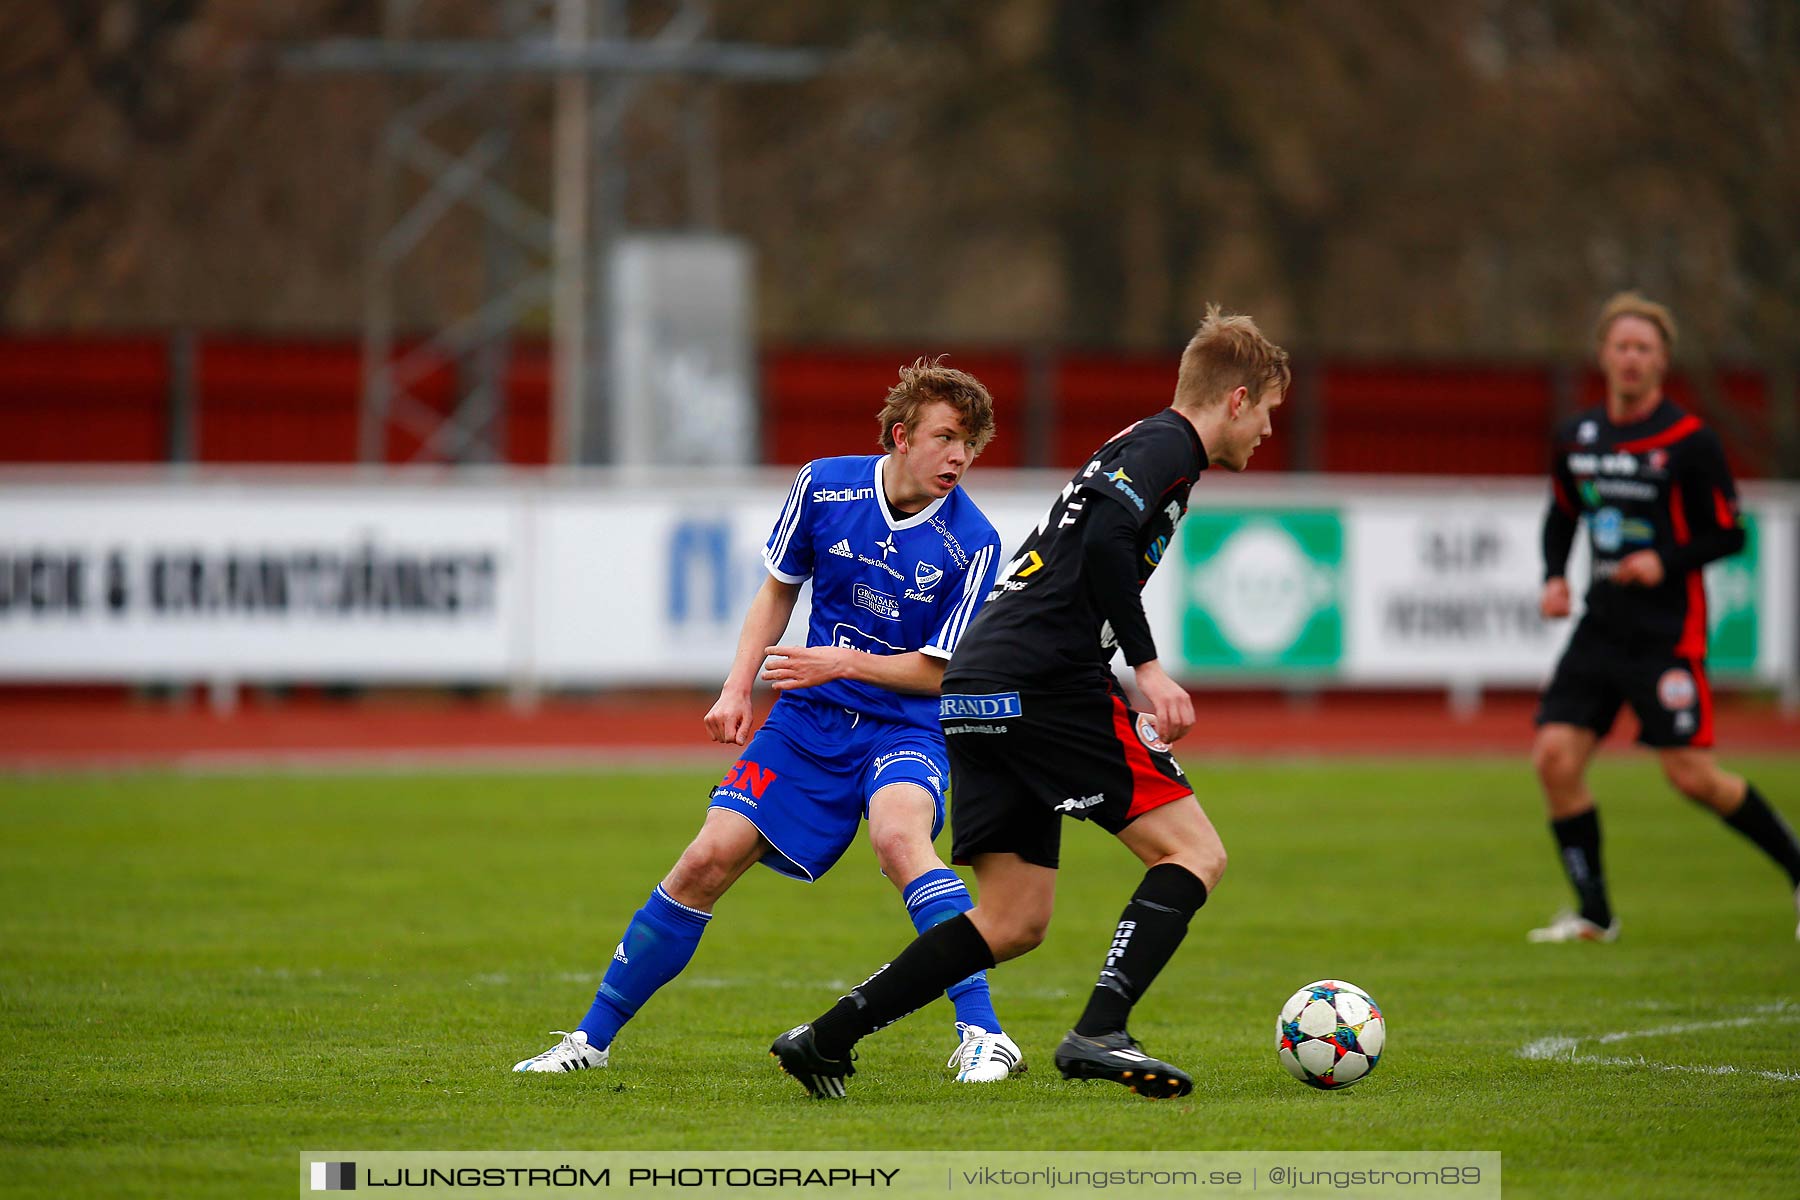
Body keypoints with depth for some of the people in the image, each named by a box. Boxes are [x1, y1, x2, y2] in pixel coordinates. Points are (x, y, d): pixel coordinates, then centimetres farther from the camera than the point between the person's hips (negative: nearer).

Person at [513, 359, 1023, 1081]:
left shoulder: (973, 546, -14)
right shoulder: (825, 486, -5)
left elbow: (939, 671, -9)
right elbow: (778, 591, 10)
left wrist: (846, 662, -21)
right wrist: (737, 688, 0)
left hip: (906, 726, -3)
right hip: (809, 719, 3)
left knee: (899, 833, -35)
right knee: (710, 859, -6)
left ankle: (983, 1035, -35)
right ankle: (593, 1037, 10)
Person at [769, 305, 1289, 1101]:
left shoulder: (1136, 444, 27)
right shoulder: (1167, 446, -3)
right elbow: (1107, 542, -20)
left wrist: (1132, 710, 30)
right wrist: (1149, 668, -19)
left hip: (979, 692, 9)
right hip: (1046, 683, -9)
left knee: (1014, 925, 10)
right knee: (1195, 855, -7)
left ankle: (823, 1040, 6)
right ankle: (1099, 1035, -20)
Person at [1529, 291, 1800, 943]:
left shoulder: (1689, 441, -8)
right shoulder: (1577, 438, 8)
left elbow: (1729, 535, -6)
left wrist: (1666, 560, -20)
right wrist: (1555, 578, 6)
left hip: (1667, 632, -5)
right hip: (1601, 628, 5)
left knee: (1692, 774, -8)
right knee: (1554, 755, -7)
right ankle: (1593, 913, 4)